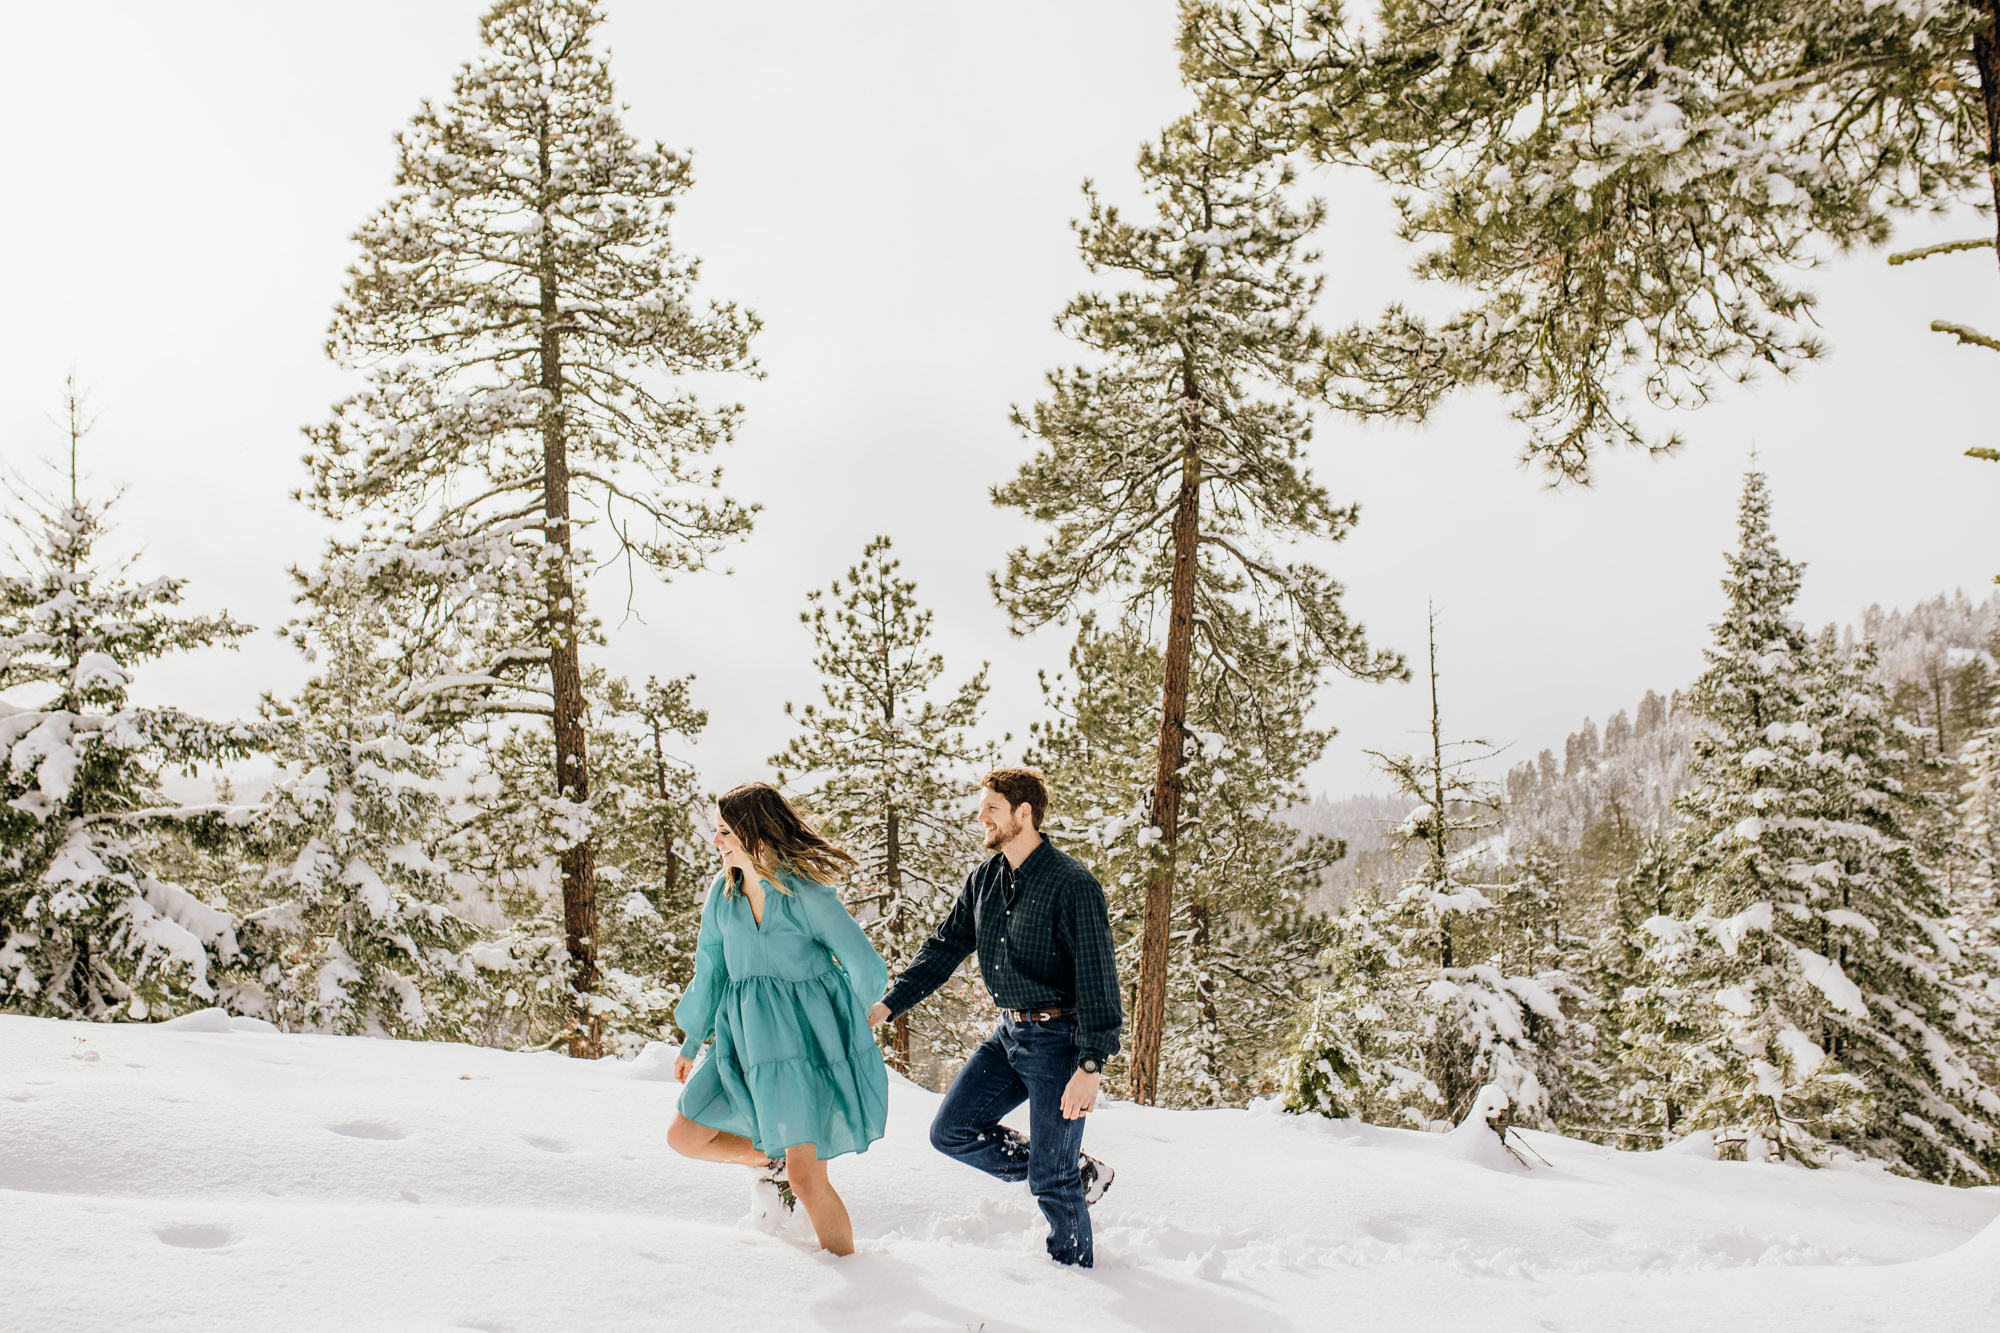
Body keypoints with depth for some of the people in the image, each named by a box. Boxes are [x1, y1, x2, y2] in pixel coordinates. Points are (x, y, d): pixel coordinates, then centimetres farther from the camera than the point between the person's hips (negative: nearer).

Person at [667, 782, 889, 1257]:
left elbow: (867, 968, -5)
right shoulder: (722, 893, 5)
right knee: (683, 1137, 9)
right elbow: (710, 970, 18)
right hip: (747, 1042, 7)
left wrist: (838, 1025, 11)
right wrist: (691, 1042, 23)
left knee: (806, 1179, -9)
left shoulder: (805, 894, -13)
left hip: (806, 1042, -6)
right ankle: (774, 1159, 31)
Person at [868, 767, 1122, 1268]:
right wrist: (887, 1005, -1)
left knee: (1052, 1180, -2)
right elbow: (943, 949, 10)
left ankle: (1075, 1268, 24)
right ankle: (1079, 1174, 18)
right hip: (1009, 1033, 8)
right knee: (951, 1132, 6)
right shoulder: (983, 880, 5)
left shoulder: (1071, 884, -18)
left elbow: (1097, 978, -20)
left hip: (1058, 1038, -8)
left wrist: (1090, 1066, -26)